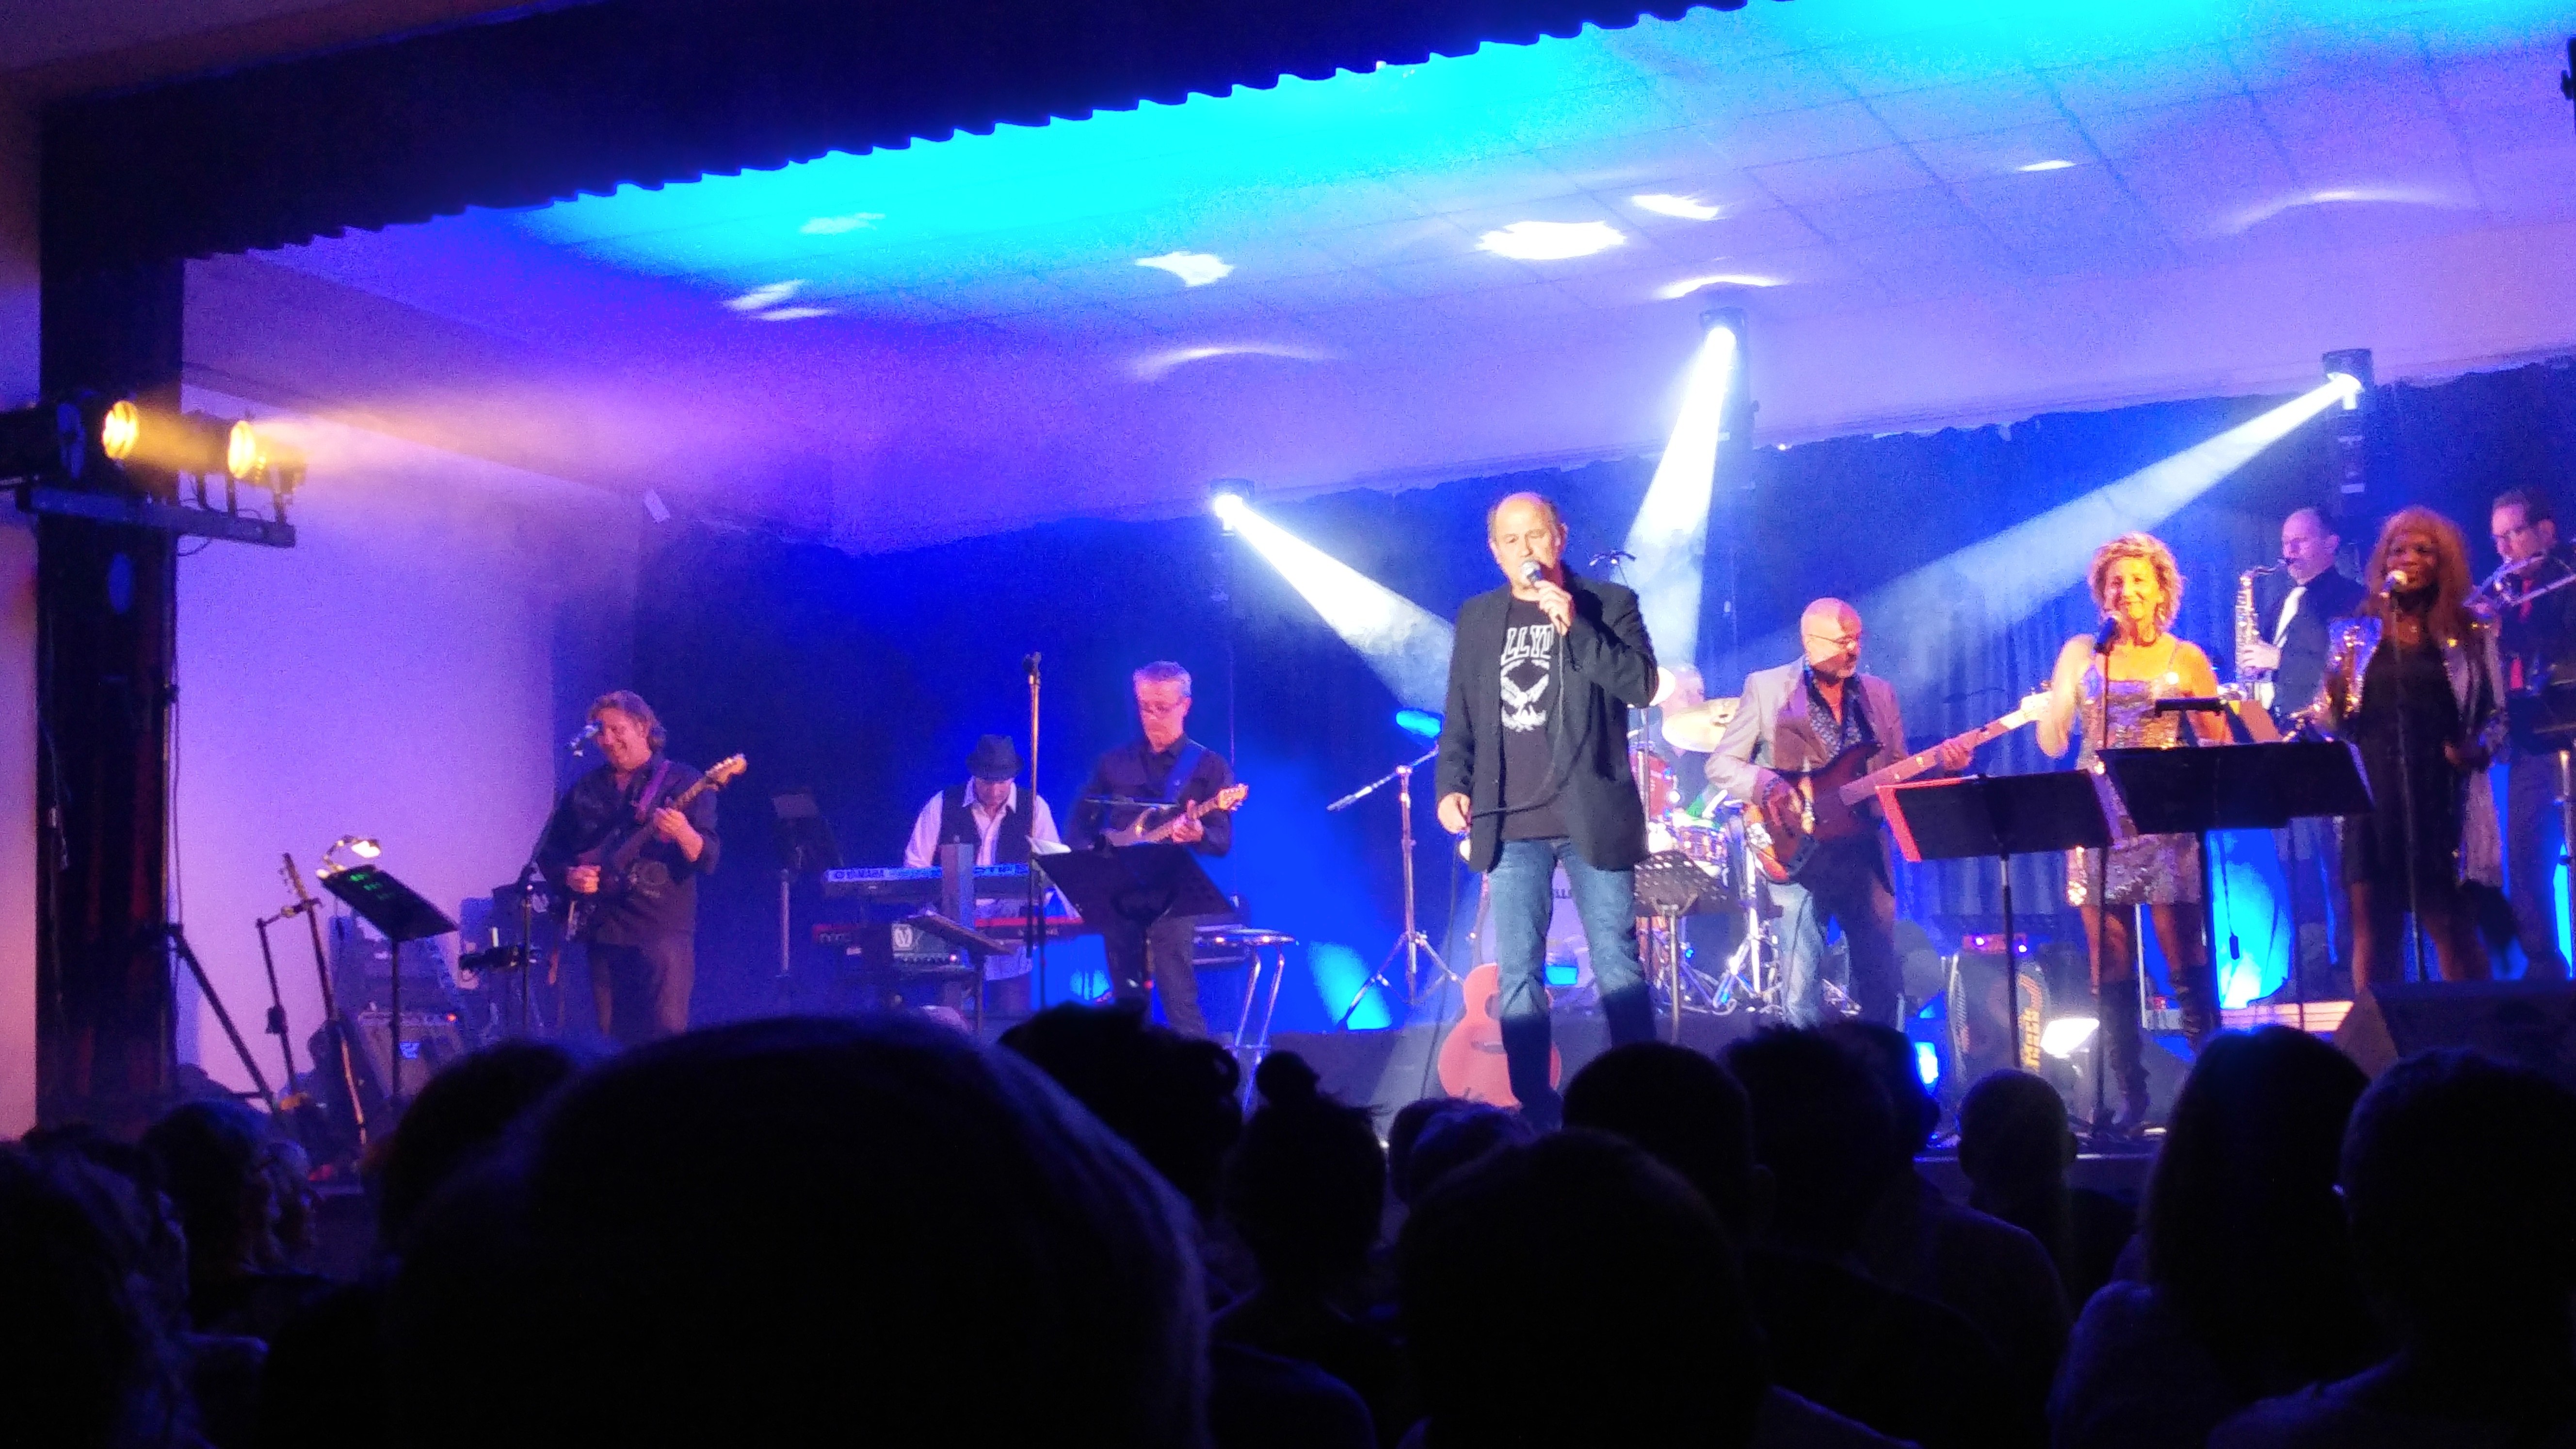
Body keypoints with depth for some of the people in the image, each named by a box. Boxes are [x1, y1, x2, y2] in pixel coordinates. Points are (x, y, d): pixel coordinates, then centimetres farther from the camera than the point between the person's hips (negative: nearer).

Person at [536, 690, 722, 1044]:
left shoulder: (683, 783, 1)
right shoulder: (585, 789, 14)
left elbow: (708, 859, -7)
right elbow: (548, 852, 18)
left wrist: (683, 834, -28)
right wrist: (569, 875, -3)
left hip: (663, 932, -4)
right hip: (602, 932, 5)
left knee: (667, 1037, -12)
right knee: (613, 1043, 5)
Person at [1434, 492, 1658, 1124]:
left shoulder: (1609, 603, 3)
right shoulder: (1477, 618, 12)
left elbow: (1642, 686, -9)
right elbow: (1460, 716, 14)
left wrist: (1573, 626, -17)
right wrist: (1452, 785, -1)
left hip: (1592, 817, -3)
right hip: (1512, 825, 3)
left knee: (1617, 968, -2)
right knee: (1517, 975, 2)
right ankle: (1536, 1109, 8)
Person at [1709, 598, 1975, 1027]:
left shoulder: (1880, 694, 12)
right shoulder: (1767, 687, -1)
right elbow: (1721, 763, -1)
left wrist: (1940, 762, -7)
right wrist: (1767, 785, -20)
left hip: (1865, 857, 4)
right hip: (1798, 854, -4)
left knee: (1882, 983, 6)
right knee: (1801, 991, -6)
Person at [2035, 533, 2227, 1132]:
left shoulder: (2185, 659, 7)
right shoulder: (2081, 653, 10)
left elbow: (2218, 746, 6)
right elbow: (2052, 743, 5)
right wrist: (2057, 702, -12)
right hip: (2099, 820, 2)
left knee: (2186, 964, -8)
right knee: (2111, 973, 0)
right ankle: (2130, 1097, 5)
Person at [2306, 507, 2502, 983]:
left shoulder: (2472, 635, 8)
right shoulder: (2357, 634, 10)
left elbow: (2495, 715, 9)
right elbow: (2331, 718, 9)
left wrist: (2477, 749, -10)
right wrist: (2336, 684, -12)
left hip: (2443, 795, -1)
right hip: (2371, 793, 1)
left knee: (2454, 933, -2)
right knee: (2373, 929, -1)